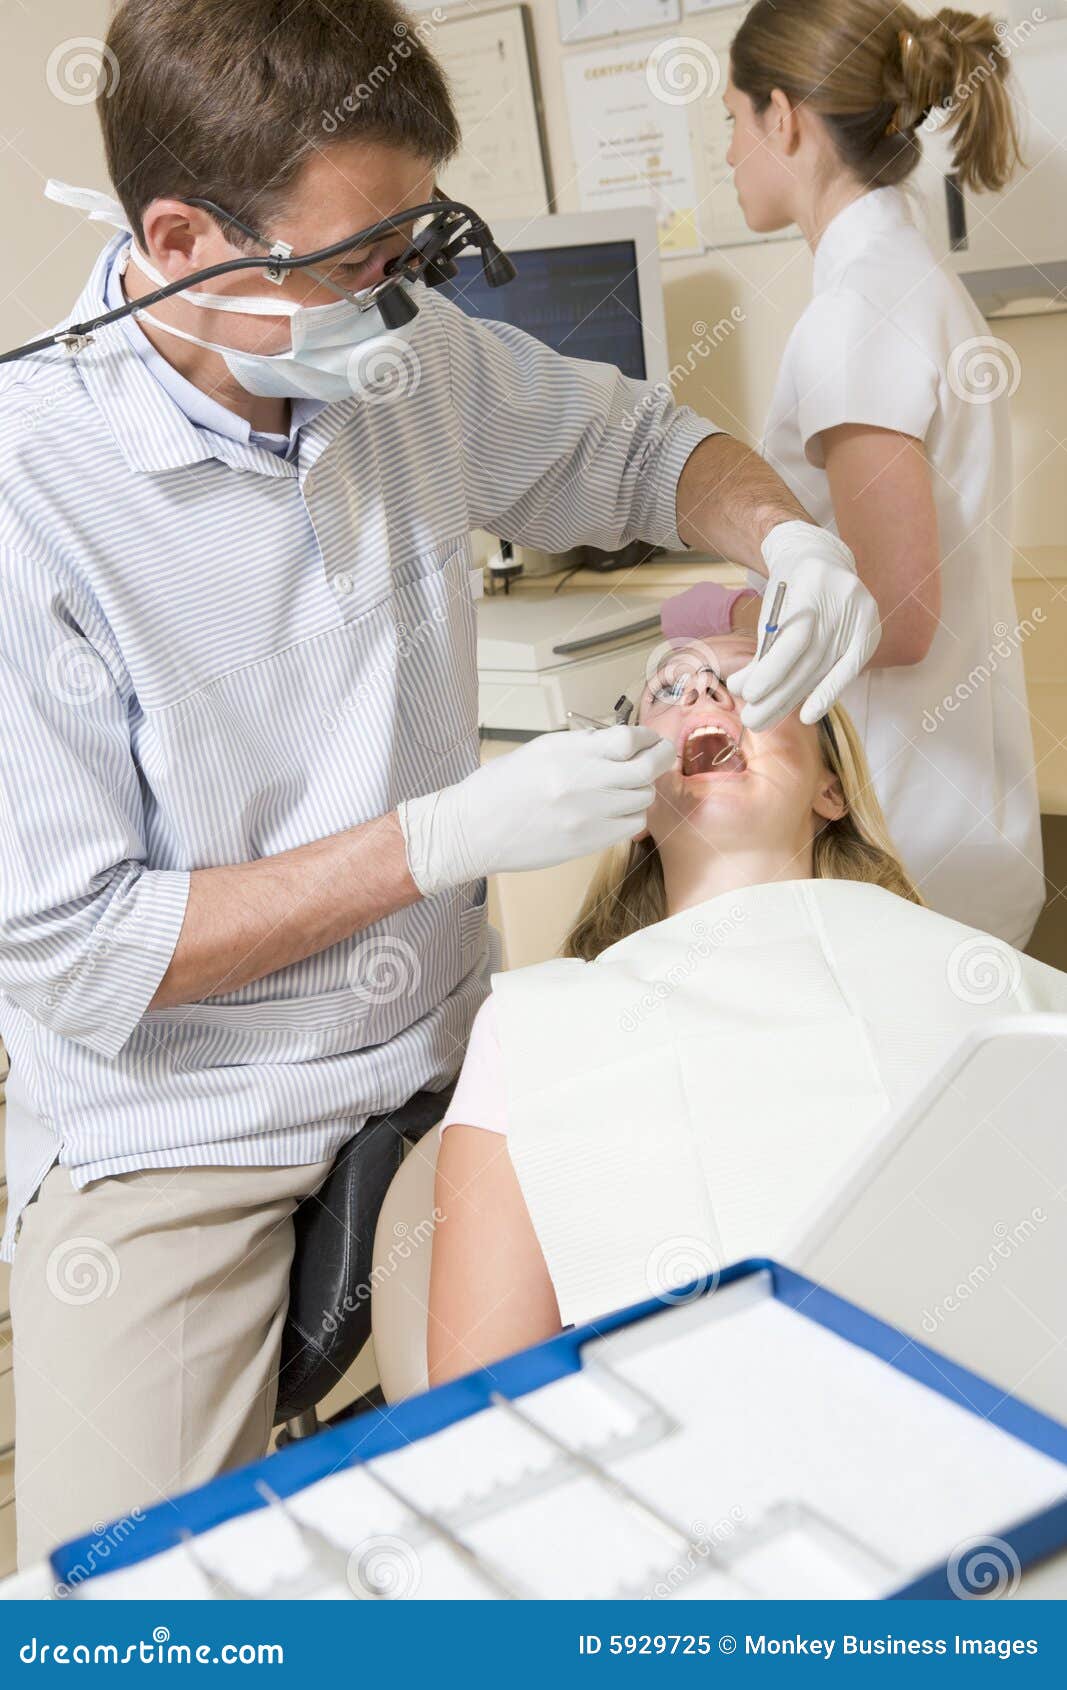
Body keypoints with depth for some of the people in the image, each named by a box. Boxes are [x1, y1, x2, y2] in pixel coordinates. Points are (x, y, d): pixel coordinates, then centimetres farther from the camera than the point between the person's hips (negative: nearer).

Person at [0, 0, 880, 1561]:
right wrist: (449, 835, -23)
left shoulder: (414, 363, -6)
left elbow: (632, 443, 14)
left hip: (440, 1063, 4)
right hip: (170, 1138, -3)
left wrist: (795, 542, -7)